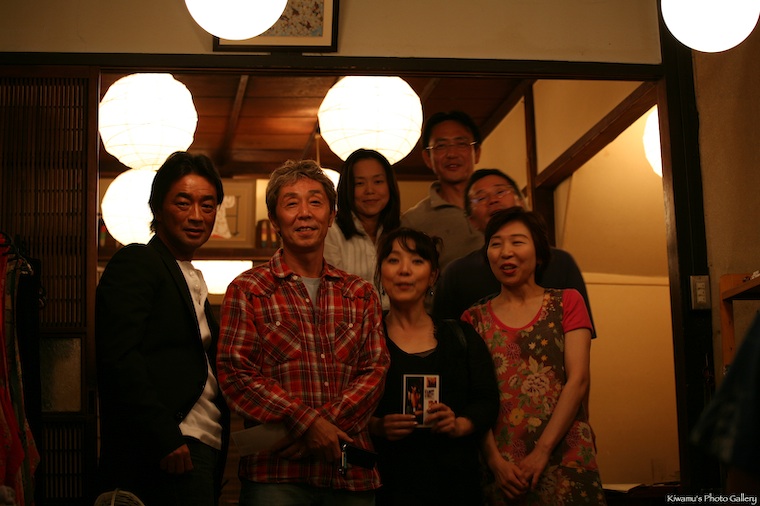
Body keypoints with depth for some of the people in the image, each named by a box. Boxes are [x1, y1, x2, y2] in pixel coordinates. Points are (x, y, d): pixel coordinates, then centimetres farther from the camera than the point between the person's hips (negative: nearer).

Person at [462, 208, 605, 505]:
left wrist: (542, 451, -12)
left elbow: (578, 379, -3)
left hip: (564, 456, -1)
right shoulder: (474, 319, 9)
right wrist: (494, 459, -12)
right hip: (501, 467, 1)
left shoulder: (566, 303, 7)